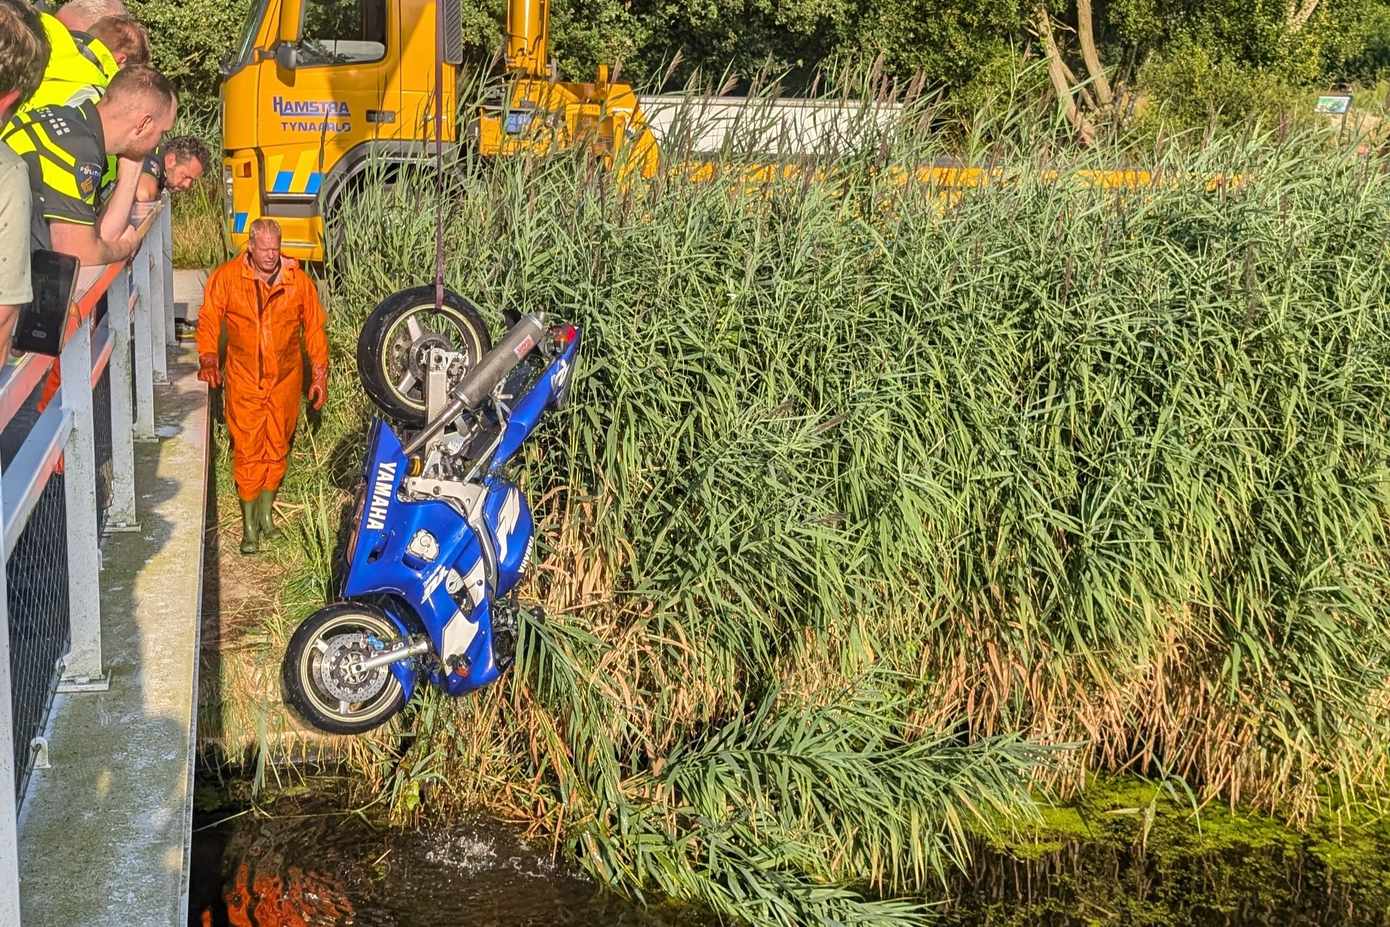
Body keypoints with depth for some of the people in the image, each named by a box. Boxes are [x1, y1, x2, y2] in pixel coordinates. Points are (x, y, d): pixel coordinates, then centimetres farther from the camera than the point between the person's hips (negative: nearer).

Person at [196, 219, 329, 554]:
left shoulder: (299, 281, -4)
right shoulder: (226, 277, -7)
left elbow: (315, 329, 3)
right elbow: (209, 319, 0)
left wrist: (319, 376, 3)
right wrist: (208, 359, -13)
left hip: (285, 379, 2)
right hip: (244, 379, -1)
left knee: (277, 446, 11)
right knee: (247, 450, 0)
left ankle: (266, 510, 30)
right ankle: (249, 524, 9)